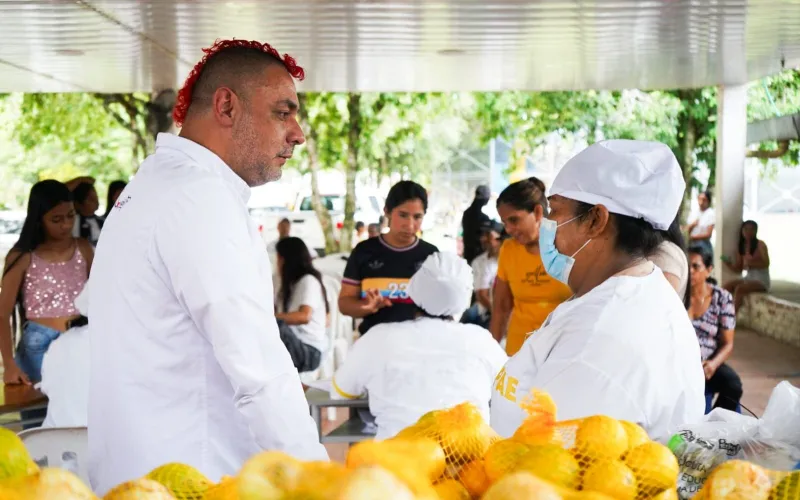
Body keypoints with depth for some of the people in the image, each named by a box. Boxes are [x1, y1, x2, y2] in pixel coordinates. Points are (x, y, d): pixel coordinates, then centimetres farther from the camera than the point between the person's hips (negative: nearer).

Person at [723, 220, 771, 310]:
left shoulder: (760, 245, -6)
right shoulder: (741, 247, 9)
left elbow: (766, 263, -17)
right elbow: (739, 269, 8)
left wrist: (751, 263, -27)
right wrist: (729, 264, -12)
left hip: (762, 280, -6)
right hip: (748, 278, 6)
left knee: (739, 289, -30)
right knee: (727, 286, -15)